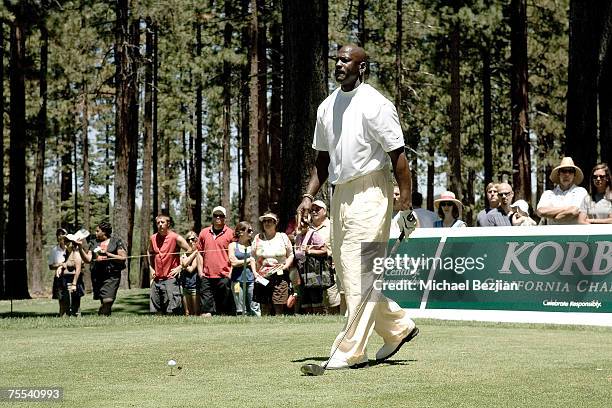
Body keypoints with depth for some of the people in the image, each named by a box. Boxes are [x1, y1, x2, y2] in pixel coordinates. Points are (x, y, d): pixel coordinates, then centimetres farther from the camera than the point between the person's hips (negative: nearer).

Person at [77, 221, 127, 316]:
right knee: (103, 301, 5)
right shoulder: (93, 243, 15)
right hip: (97, 275, 4)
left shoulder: (116, 241, 4)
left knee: (108, 300, -18)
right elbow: (88, 259, 8)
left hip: (112, 275, -4)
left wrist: (107, 254, -9)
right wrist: (80, 248, -3)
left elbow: (123, 258, -5)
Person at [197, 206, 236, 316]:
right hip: (207, 277, 3)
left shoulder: (230, 233, 2)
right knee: (206, 311, 0)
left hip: (224, 277, -3)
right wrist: (200, 271, 9)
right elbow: (199, 252, 17)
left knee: (225, 311, 2)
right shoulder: (204, 233, 12)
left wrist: (231, 272, -5)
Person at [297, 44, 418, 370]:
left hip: (370, 192, -8)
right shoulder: (327, 107, 14)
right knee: (347, 274, 11)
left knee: (360, 275, -9)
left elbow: (398, 156, -11)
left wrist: (405, 206, -15)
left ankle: (350, 351, -6)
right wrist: (309, 196, 10)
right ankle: (399, 327, 26)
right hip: (340, 194, 8)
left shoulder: (375, 104, -9)